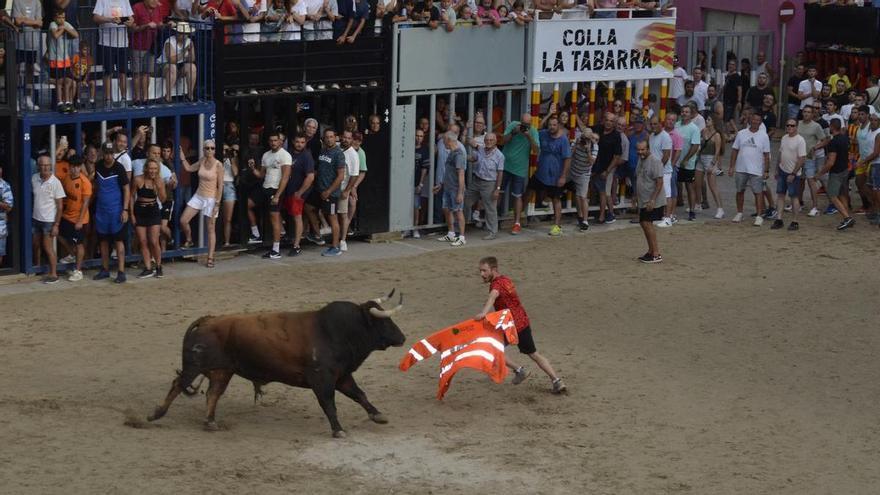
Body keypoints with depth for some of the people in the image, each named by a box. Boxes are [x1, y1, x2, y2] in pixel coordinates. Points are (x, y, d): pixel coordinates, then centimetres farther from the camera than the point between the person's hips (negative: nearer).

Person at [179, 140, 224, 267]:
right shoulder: (202, 161, 3)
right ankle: (189, 240, 25)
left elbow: (220, 186, -12)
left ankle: (210, 258, 5)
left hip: (211, 199, -5)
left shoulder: (218, 165, -13)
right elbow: (189, 168, 19)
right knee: (183, 220, -3)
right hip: (198, 197, 5)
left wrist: (217, 204, -15)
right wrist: (182, 158, 6)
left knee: (210, 229, 1)